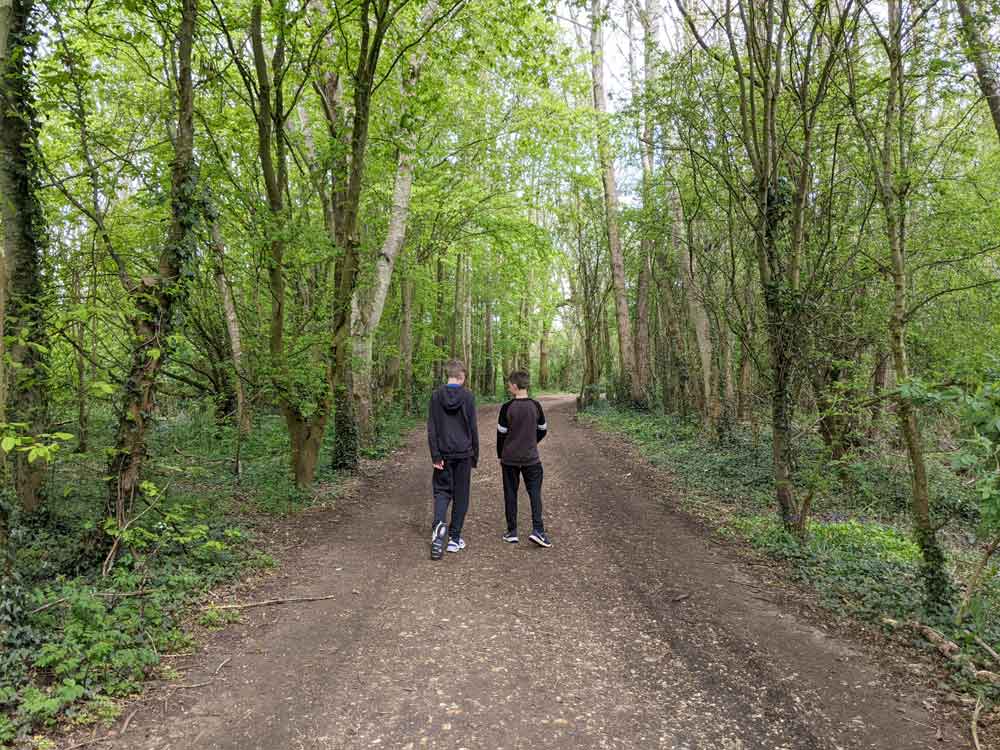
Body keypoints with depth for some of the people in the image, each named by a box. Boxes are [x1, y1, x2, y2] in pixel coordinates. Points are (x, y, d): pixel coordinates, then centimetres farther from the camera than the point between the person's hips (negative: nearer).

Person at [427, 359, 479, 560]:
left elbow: (431, 428, -4)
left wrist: (435, 455, -2)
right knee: (461, 495, 9)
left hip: (444, 454, 2)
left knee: (442, 491, 10)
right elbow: (472, 428, -4)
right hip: (463, 453, -1)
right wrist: (475, 455, 5)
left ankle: (439, 526, -17)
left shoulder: (436, 396, -1)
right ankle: (454, 538, 14)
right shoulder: (468, 396, -6)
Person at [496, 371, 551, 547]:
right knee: (535, 493, 6)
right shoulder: (536, 406, -2)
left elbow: (501, 433, -4)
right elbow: (543, 431, 8)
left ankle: (512, 532, 14)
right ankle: (537, 530, -7)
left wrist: (500, 455, 8)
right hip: (531, 458, 1)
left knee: (510, 494, 9)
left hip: (509, 459, -1)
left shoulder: (507, 408, -10)